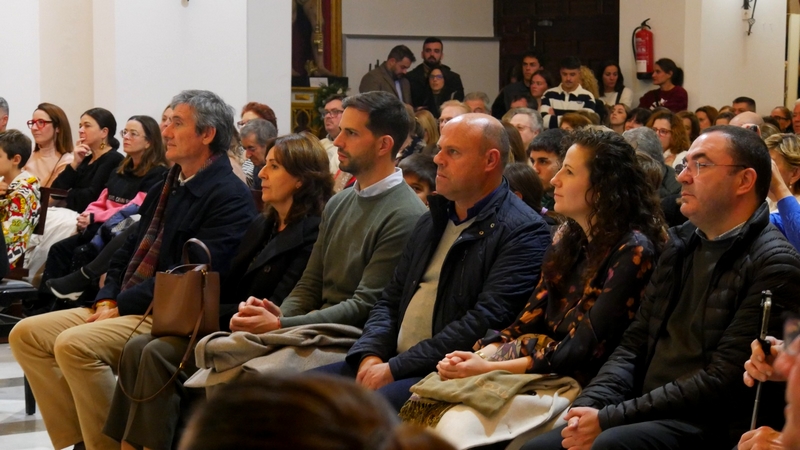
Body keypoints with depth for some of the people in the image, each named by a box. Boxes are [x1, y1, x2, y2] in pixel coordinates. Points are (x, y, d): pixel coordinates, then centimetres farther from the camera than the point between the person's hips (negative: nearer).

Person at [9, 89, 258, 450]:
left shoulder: (230, 197, -10)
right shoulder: (166, 187, 19)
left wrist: (122, 305, -16)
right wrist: (107, 299, 1)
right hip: (123, 306, 10)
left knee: (75, 344, -29)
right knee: (25, 335, 0)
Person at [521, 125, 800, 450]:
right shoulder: (681, 242, 15)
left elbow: (721, 383, -17)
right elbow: (635, 342, 13)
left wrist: (609, 419, -18)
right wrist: (590, 406, -7)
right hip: (649, 415, 8)